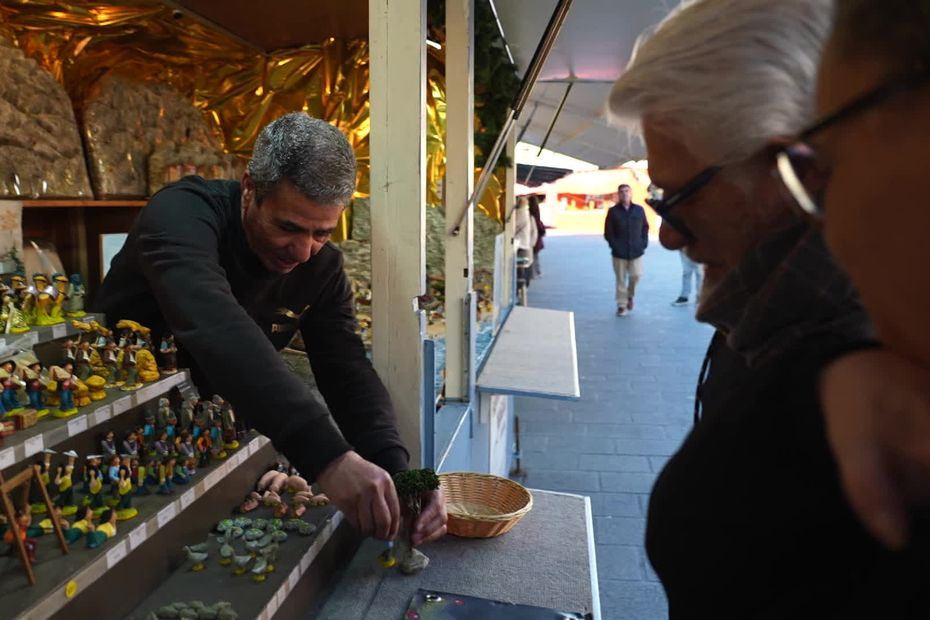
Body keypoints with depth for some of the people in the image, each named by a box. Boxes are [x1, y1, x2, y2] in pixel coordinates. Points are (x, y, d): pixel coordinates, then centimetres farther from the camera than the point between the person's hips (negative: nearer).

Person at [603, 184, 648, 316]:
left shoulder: (639, 210, 7)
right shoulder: (613, 211, 2)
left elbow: (645, 228, 11)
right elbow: (608, 232, 2)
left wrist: (643, 244, 1)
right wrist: (615, 246, -6)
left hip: (636, 251, 1)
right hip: (619, 253, -1)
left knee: (636, 275, -7)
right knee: (621, 279, 2)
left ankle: (630, 295, 22)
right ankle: (622, 305, 12)